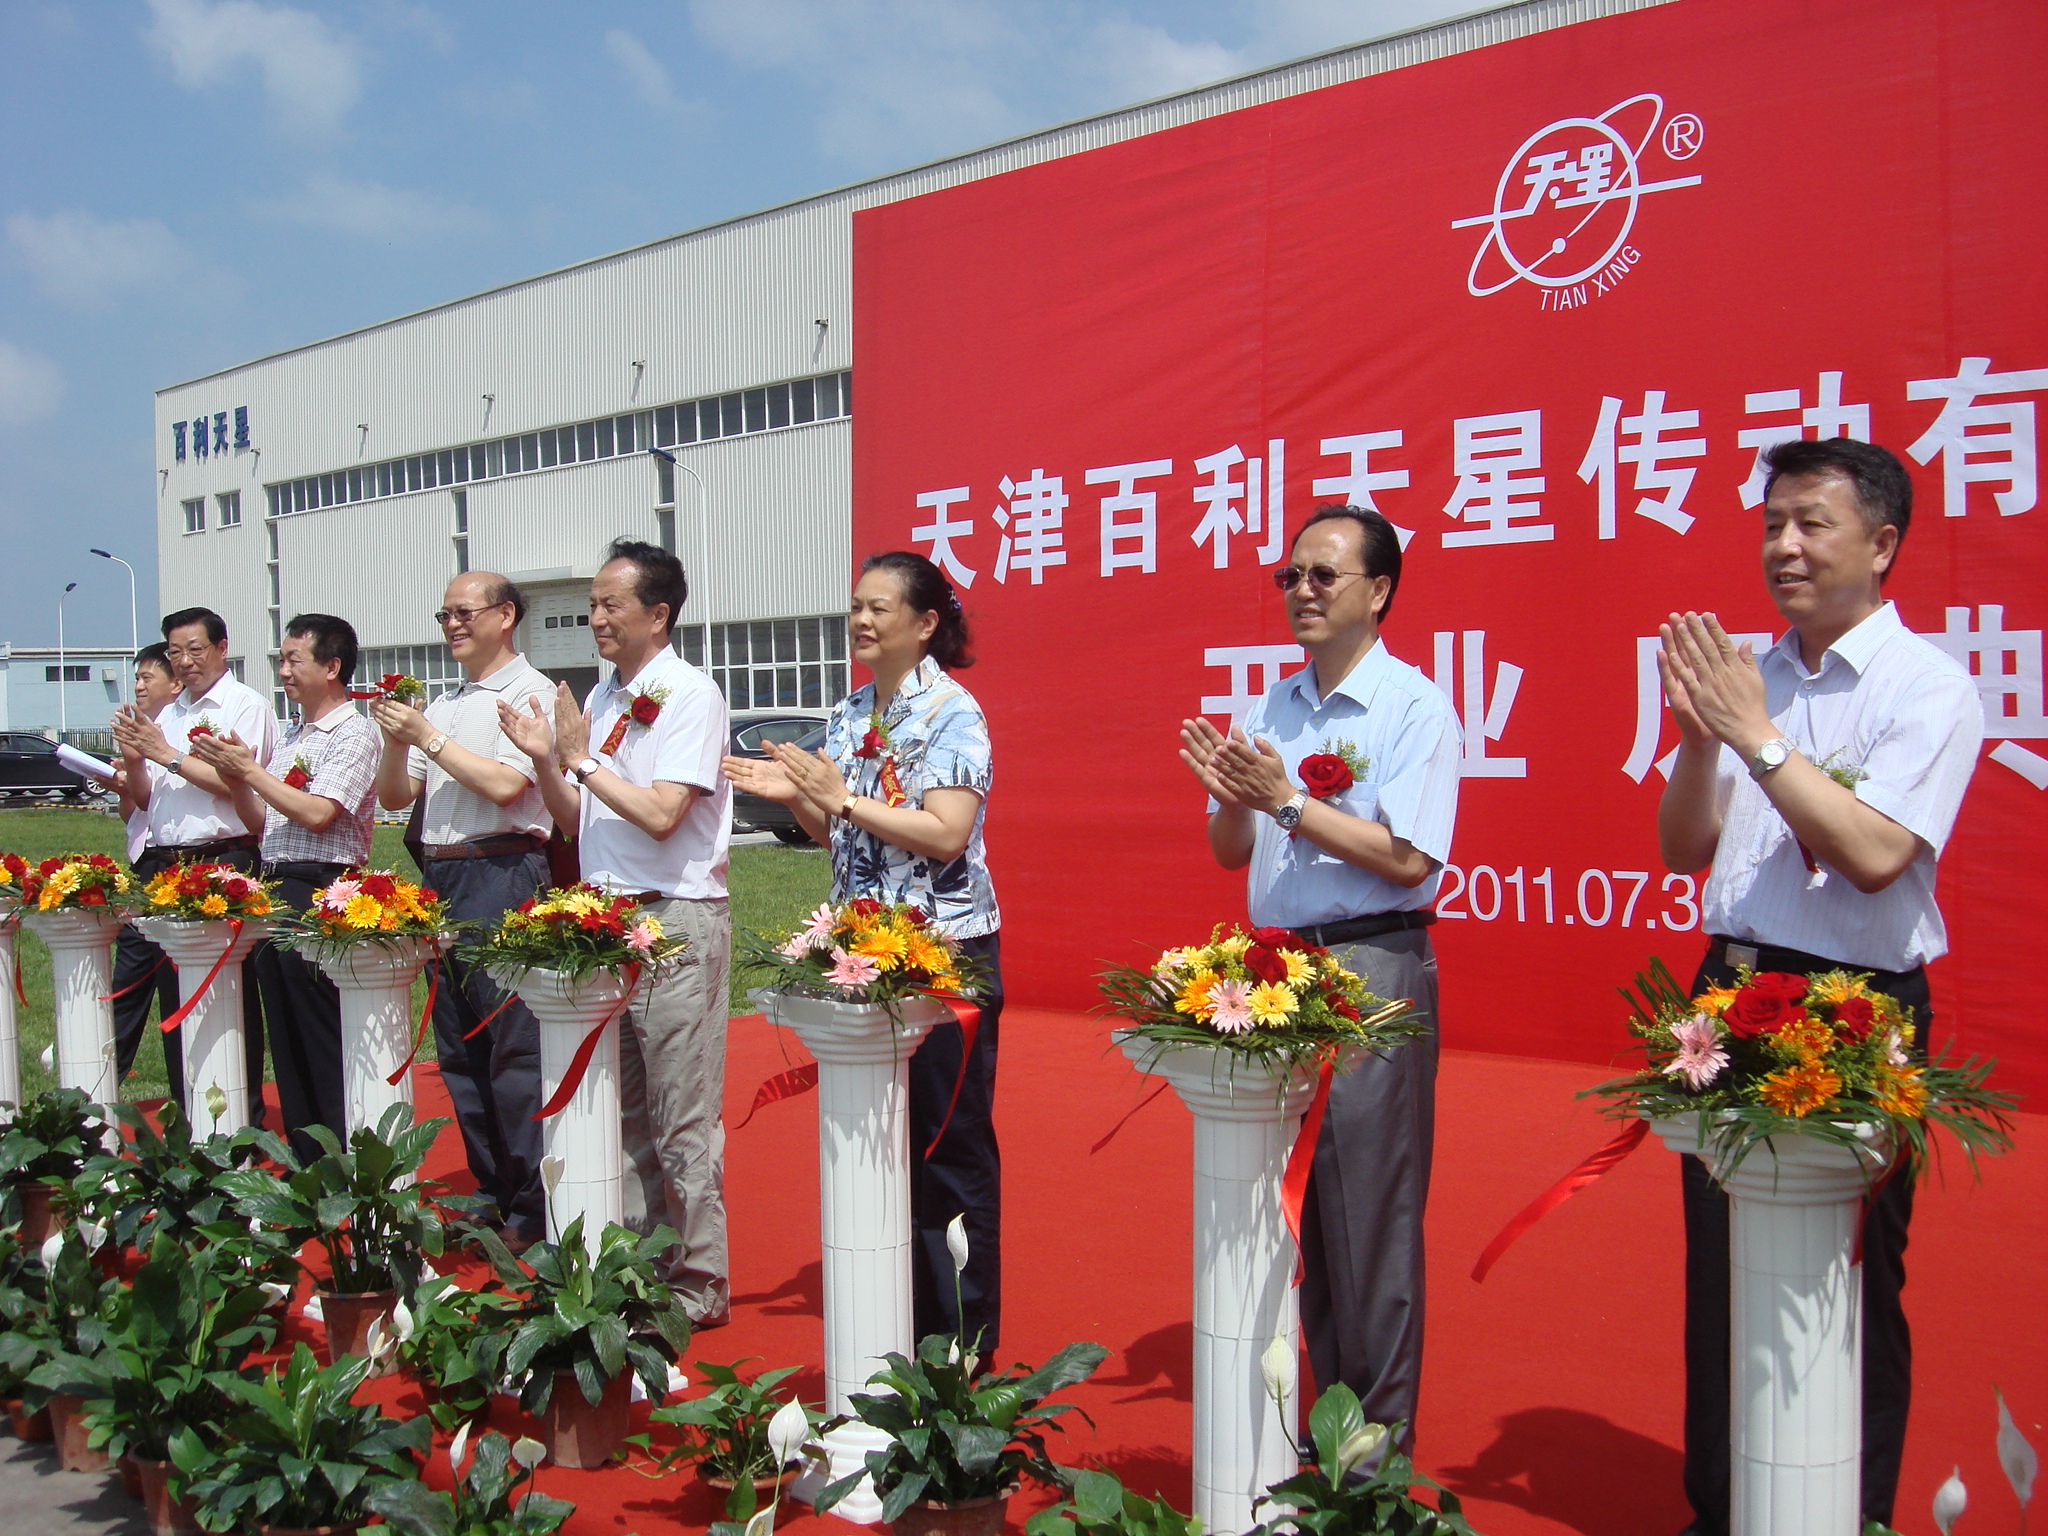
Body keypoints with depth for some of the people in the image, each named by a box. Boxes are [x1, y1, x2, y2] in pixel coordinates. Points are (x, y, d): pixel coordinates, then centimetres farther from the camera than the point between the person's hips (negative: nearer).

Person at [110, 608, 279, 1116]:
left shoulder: (246, 706, -2)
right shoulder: (166, 716, 19)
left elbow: (235, 783, -14)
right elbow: (145, 800, 19)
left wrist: (169, 754, -10)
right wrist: (134, 760, 0)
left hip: (224, 865, -7)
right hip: (163, 865, 7)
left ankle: (244, 1121, 4)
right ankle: (186, 1119, 19)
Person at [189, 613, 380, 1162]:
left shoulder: (353, 734, -7)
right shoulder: (288, 739, 19)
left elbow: (318, 814, -18)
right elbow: (259, 817, 21)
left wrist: (250, 769, -11)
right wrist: (232, 774, 5)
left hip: (320, 894, -9)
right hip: (274, 890, 9)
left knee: (324, 1040, -6)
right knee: (287, 1039, 11)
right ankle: (303, 1162, 19)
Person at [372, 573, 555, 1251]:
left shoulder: (530, 692, -4)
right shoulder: (443, 705, 20)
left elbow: (504, 785, -17)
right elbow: (394, 796, 17)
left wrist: (427, 736, -11)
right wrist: (398, 741, -1)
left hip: (500, 875, -8)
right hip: (439, 877, 9)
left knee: (513, 1049, -7)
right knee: (459, 1049, 12)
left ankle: (533, 1212, 0)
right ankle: (491, 1197, 22)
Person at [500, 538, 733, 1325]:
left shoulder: (690, 694, -9)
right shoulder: (602, 698, 13)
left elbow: (661, 815, -19)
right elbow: (576, 821, 15)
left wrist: (583, 758, -12)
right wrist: (546, 760, -1)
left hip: (676, 922, -8)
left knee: (682, 1121, -2)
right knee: (623, 1111, 14)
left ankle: (699, 1285, 8)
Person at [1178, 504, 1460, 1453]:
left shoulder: (1414, 706, -7)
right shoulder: (1270, 710, 13)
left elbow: (1405, 859, -16)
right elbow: (1232, 853, 14)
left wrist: (1286, 802, -18)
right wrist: (1229, 795, -7)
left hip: (1373, 967, -6)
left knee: (1370, 1212, -2)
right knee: (1303, 1206, 12)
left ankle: (1382, 1438, 9)